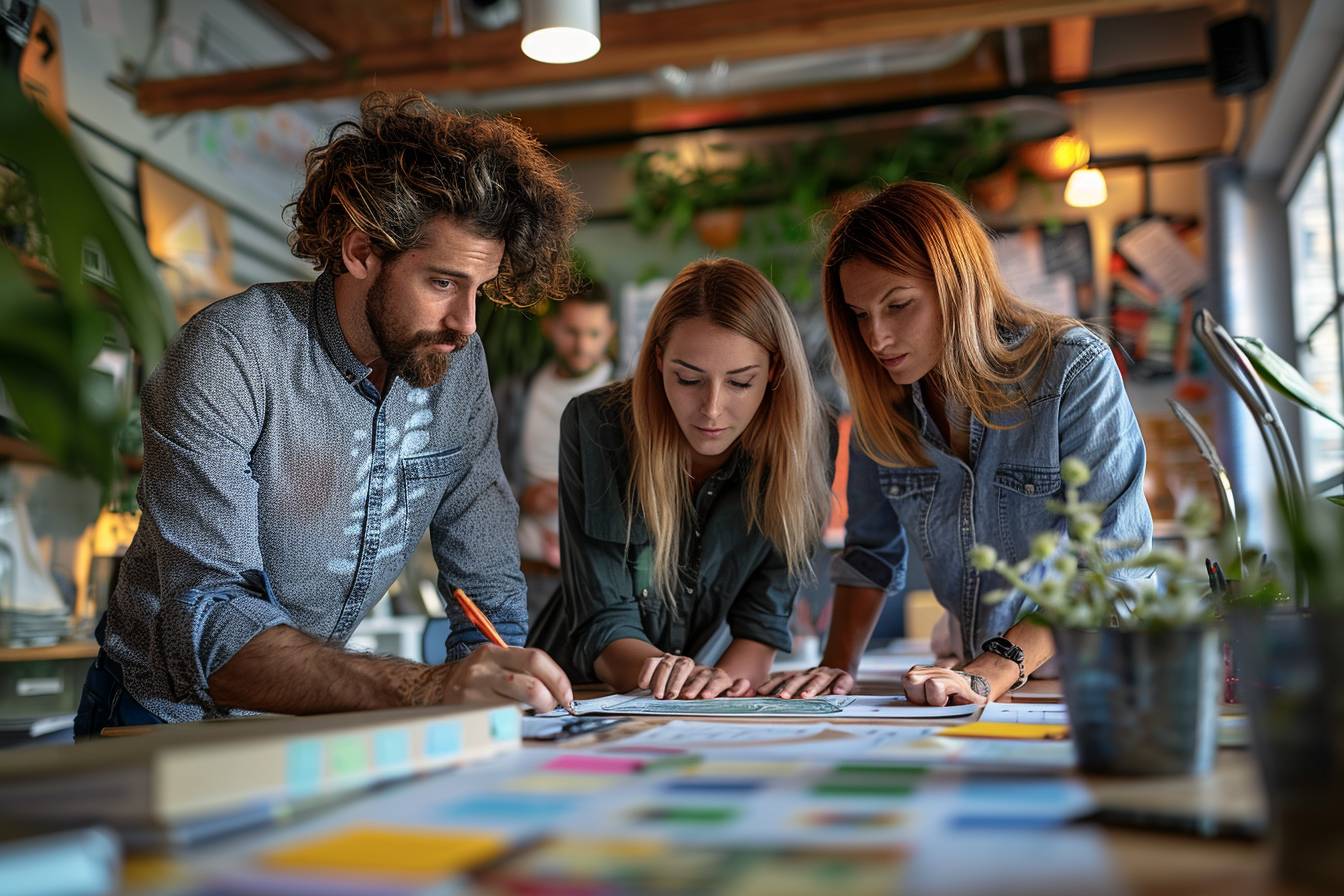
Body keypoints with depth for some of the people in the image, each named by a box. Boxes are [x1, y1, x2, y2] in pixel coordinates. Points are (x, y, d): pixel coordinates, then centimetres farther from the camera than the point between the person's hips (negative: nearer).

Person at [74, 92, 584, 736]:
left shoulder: (457, 365, -5)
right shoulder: (230, 354, -22)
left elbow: (488, 585, 2)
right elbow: (207, 630, -32)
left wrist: (491, 691, -16)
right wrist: (424, 690, -44)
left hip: (318, 717, 3)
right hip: (174, 714, -3)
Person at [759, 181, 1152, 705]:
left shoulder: (1074, 369, -14)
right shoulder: (881, 398, 0)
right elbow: (873, 551, 9)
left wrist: (994, 673, -29)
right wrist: (838, 666, -7)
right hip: (970, 667, 3)